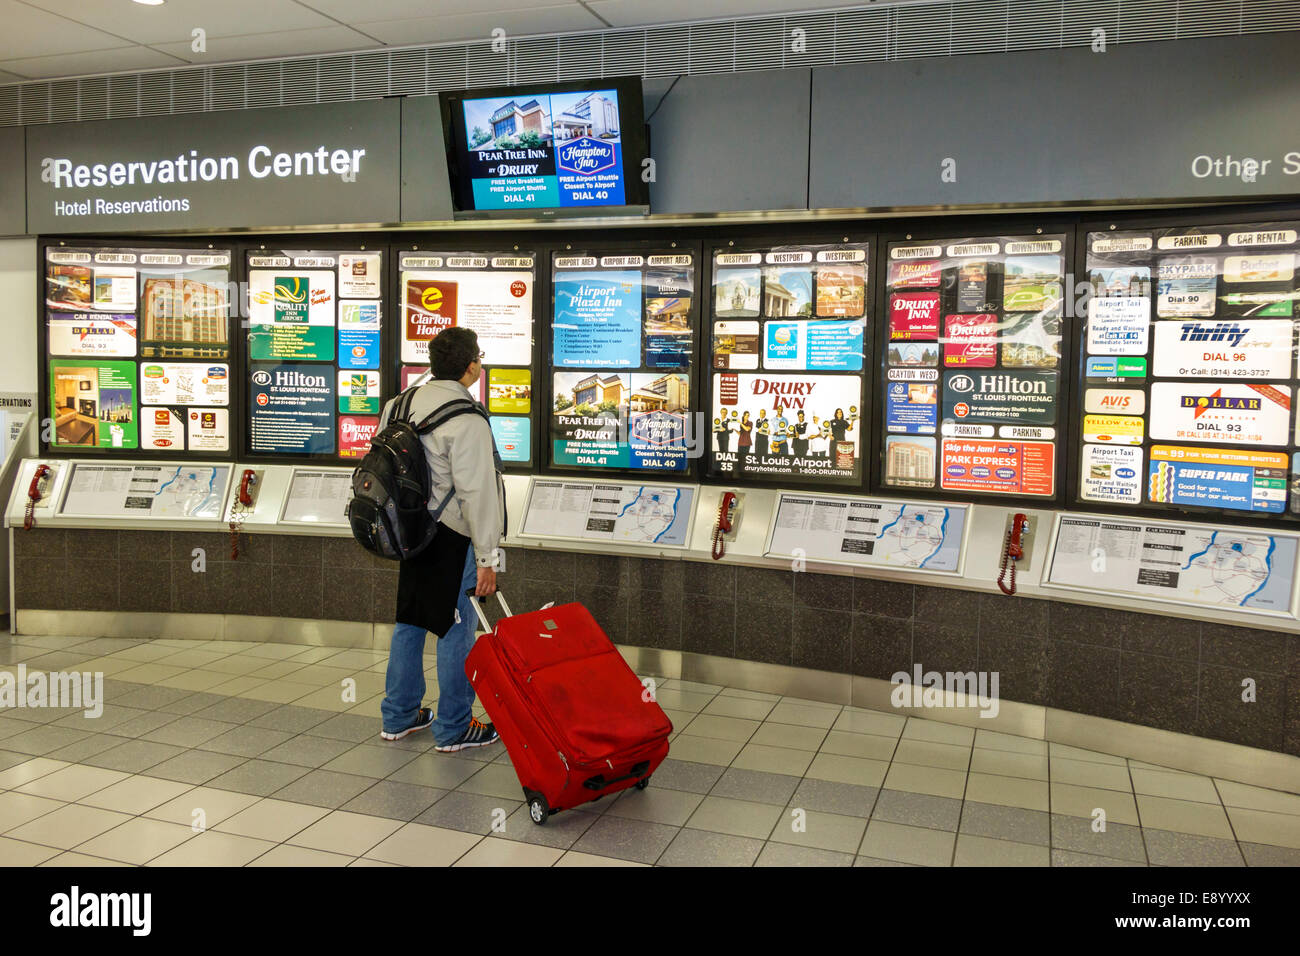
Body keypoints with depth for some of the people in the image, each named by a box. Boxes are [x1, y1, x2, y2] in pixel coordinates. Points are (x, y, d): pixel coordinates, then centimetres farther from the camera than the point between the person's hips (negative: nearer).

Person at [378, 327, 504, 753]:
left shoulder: (406, 403, 6)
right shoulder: (467, 421, -19)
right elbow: (477, 493, -21)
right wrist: (486, 558, -15)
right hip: (452, 539, -8)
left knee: (409, 622, 18)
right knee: (456, 631, 4)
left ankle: (399, 716, 31)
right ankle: (454, 728, 16)